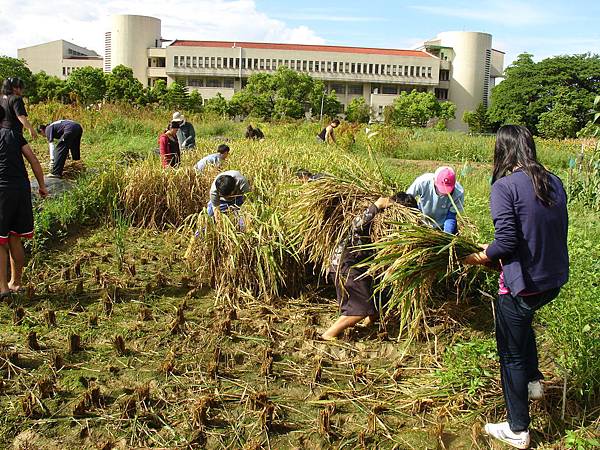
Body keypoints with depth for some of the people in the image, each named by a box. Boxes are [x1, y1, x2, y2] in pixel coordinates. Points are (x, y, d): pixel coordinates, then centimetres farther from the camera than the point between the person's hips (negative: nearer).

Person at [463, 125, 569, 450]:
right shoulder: (554, 183, 2)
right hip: (554, 281, 7)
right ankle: (533, 381, 45)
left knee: (512, 354, 10)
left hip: (521, 285, -7)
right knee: (522, 321, 36)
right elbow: (558, 231, 9)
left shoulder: (504, 186, -18)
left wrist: (483, 257, -4)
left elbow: (506, 241, -24)